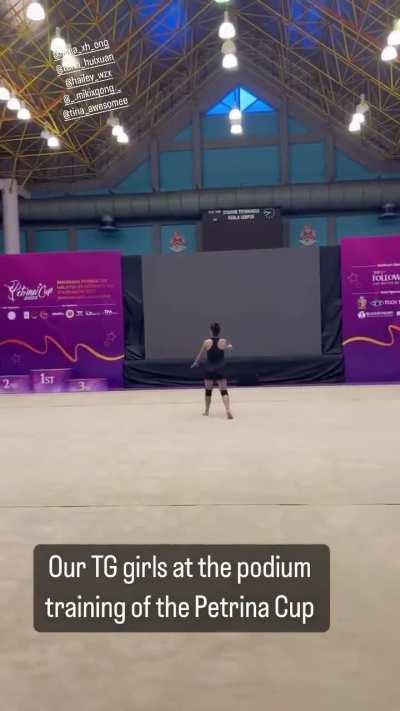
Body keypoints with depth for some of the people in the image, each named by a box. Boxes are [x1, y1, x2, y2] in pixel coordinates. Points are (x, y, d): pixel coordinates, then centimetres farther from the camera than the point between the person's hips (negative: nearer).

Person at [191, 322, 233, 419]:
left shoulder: (207, 342, -8)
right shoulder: (223, 341, -7)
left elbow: (201, 354, 6)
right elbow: (228, 346, 19)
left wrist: (196, 363, 26)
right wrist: (229, 346, 45)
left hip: (209, 369, 1)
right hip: (220, 370, -1)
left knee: (208, 390, 16)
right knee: (224, 391, -1)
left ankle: (207, 411, 27)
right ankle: (228, 410, -18)